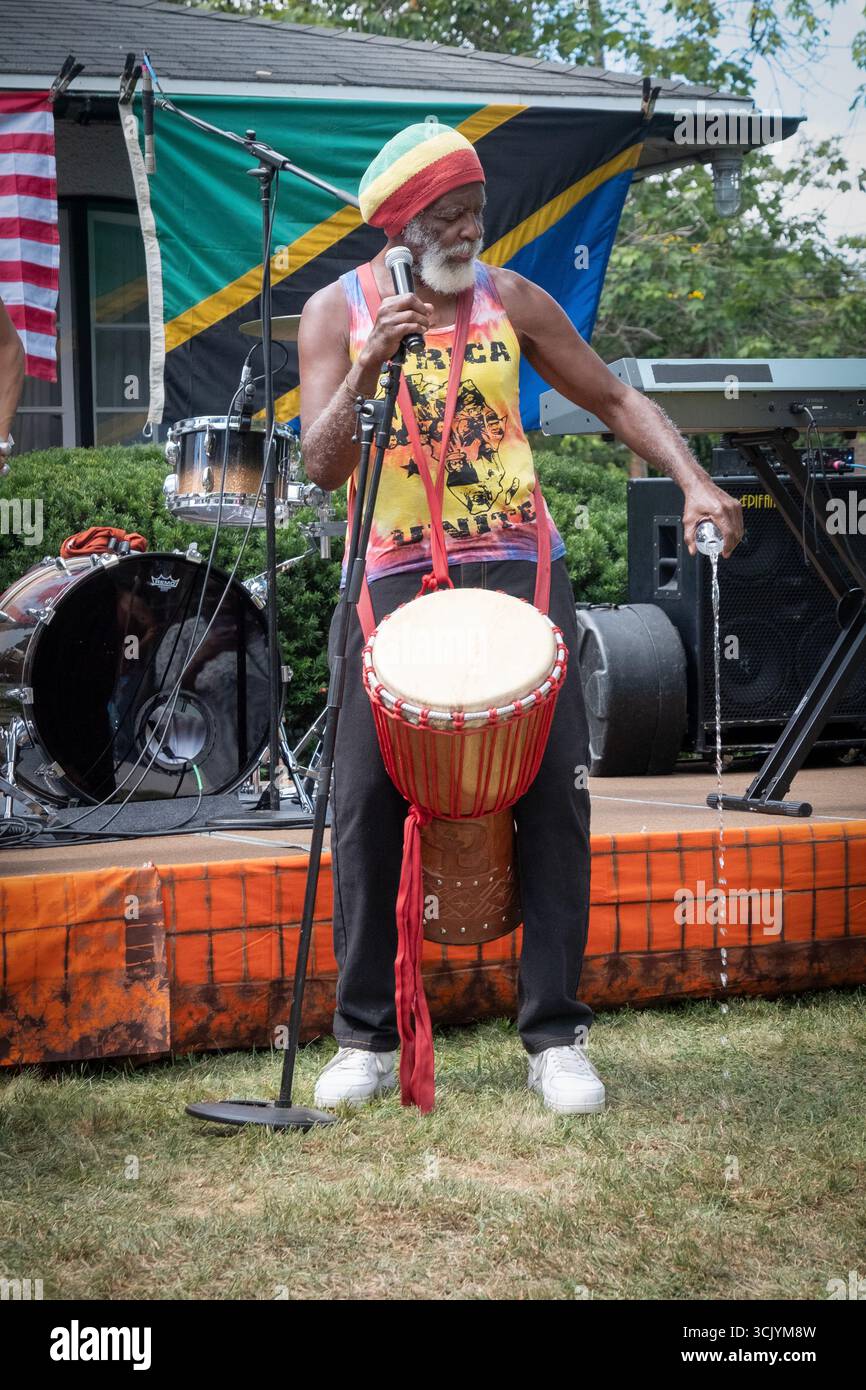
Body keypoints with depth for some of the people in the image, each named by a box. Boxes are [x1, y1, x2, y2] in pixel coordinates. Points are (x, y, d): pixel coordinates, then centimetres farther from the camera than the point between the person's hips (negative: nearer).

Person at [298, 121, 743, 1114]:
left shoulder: (510, 300, 5)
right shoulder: (337, 312, 1)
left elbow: (616, 402, 9)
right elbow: (322, 466, -8)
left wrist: (693, 481, -6)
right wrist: (371, 364, -23)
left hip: (515, 564, 1)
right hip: (392, 576, -1)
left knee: (554, 791, -6)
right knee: (365, 800, -6)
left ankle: (556, 1035, 4)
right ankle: (366, 1041, 8)